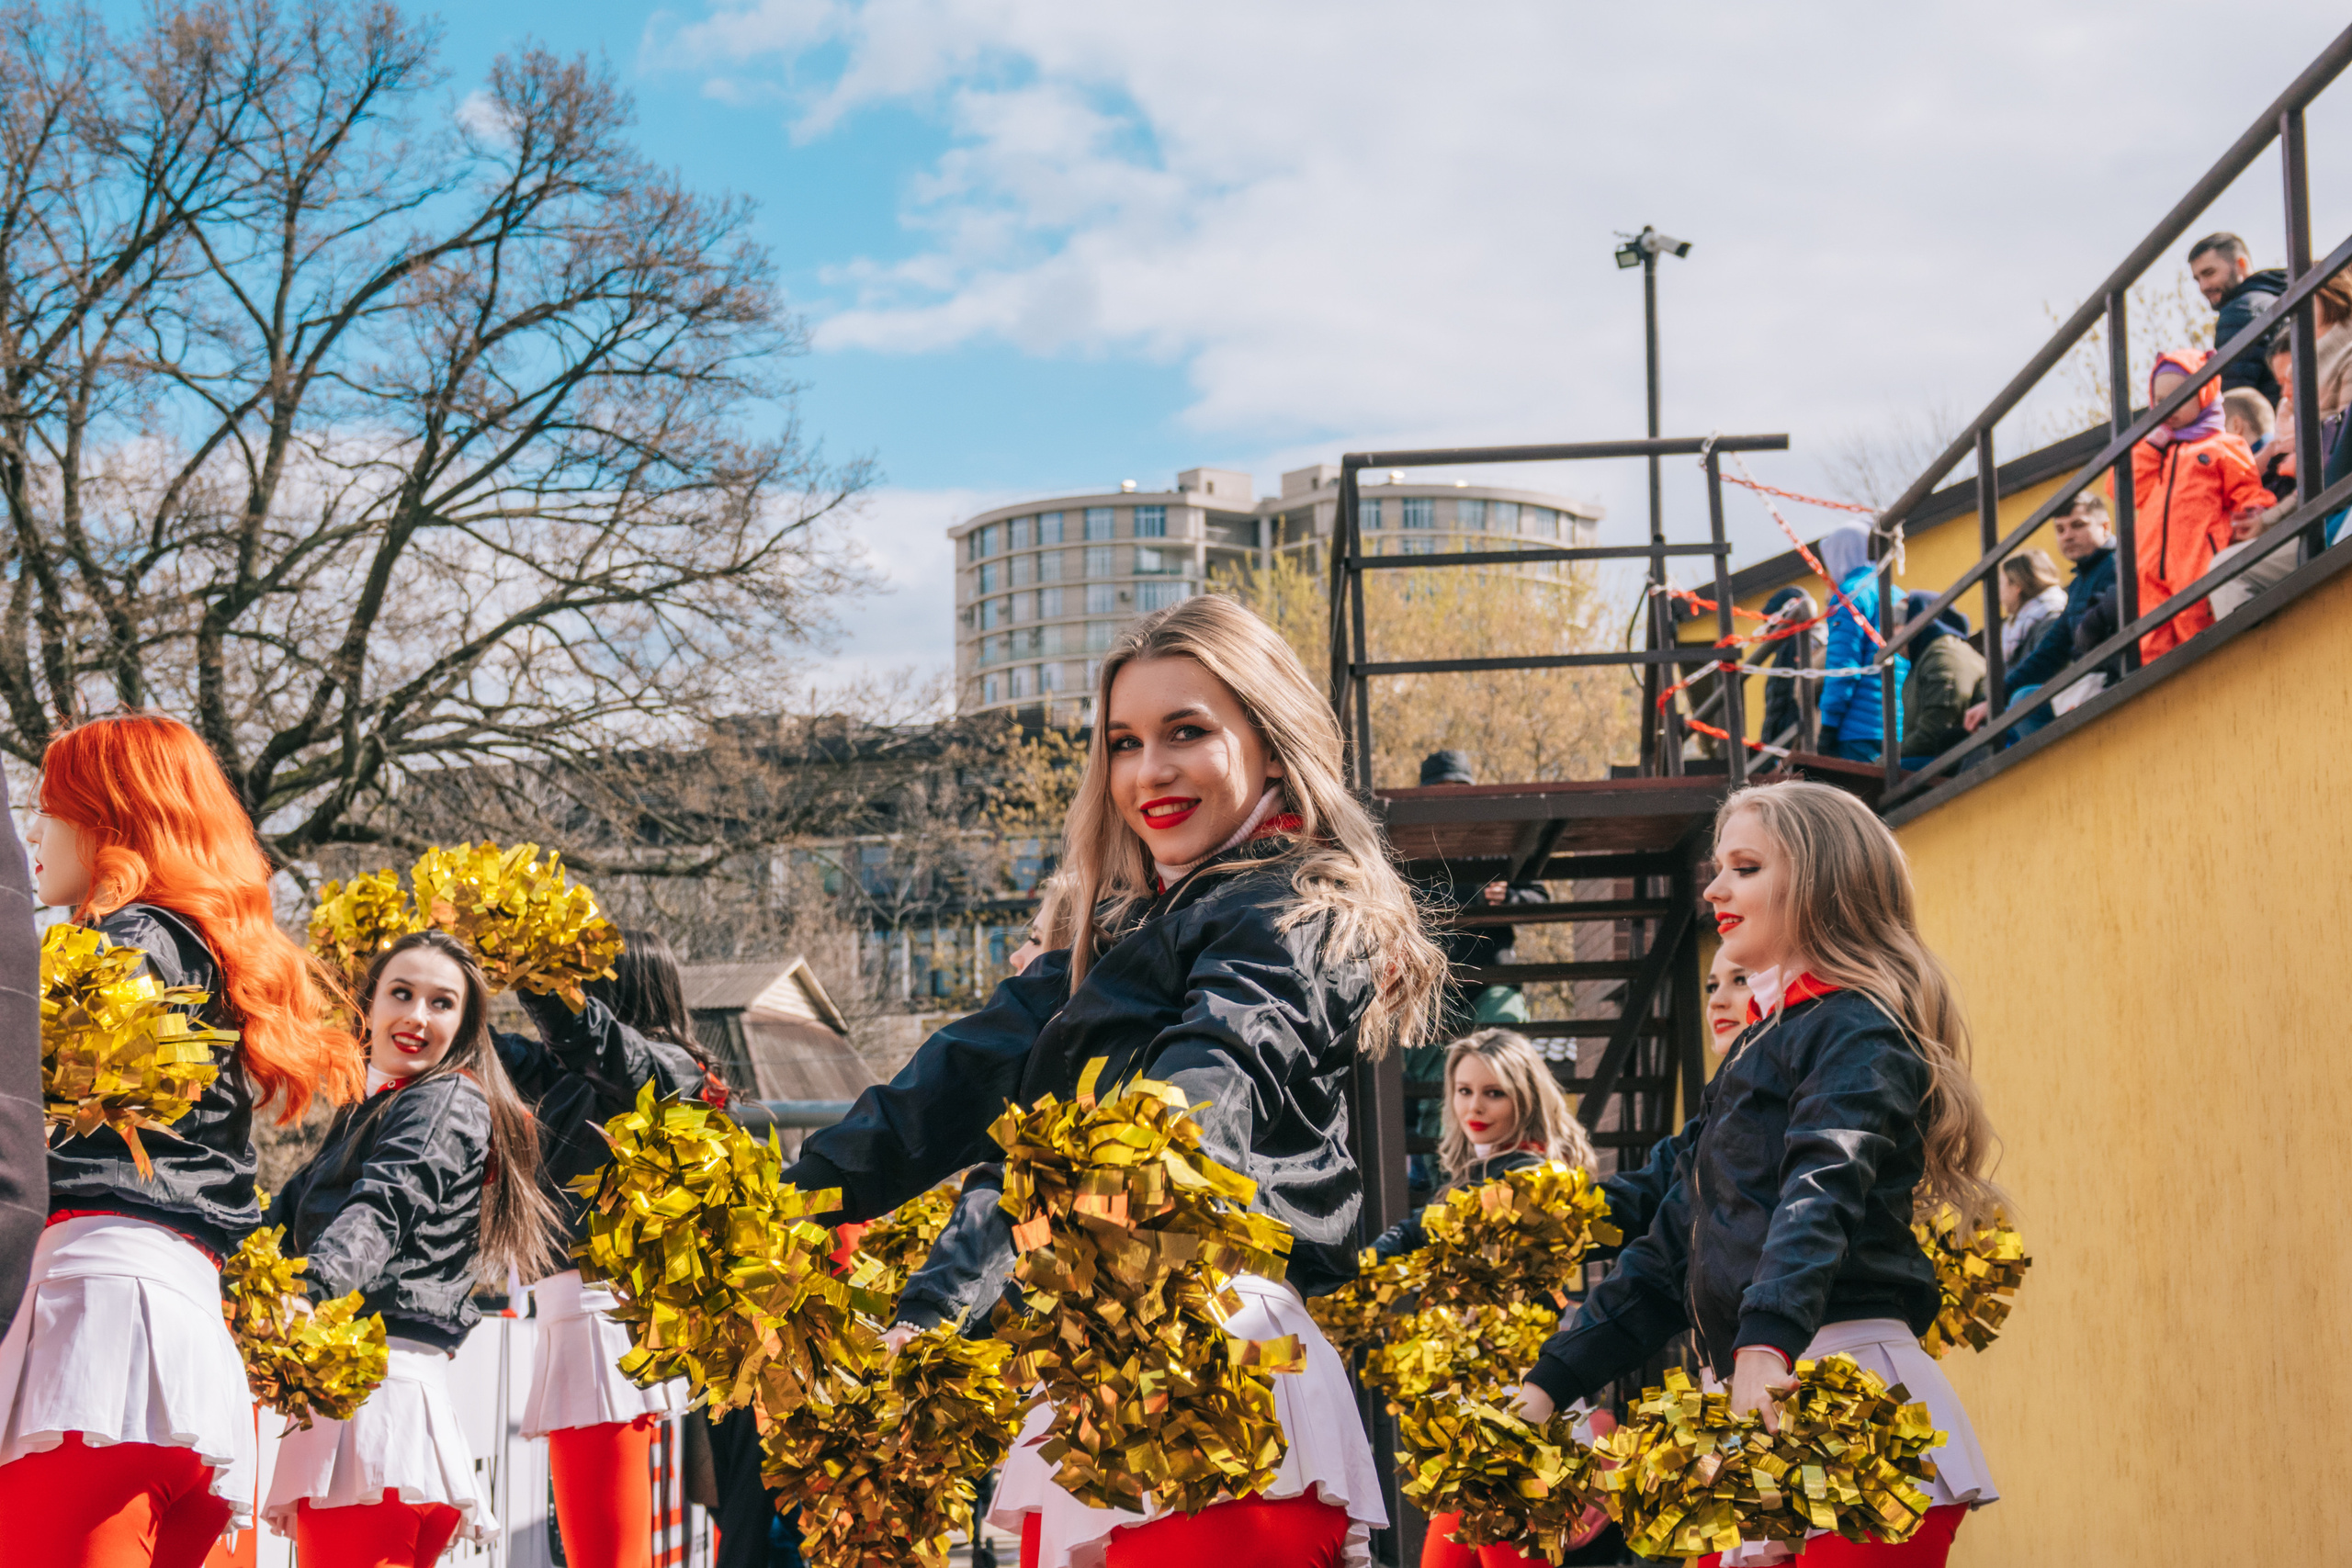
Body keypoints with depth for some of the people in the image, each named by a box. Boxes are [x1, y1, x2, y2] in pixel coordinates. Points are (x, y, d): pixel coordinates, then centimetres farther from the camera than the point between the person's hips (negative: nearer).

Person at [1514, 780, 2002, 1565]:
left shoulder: (1856, 1030, -2)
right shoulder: (1754, 1053, 24)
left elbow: (1821, 1195, -21)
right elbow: (1670, 1251, 26)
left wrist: (1767, 1345, -38)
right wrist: (1549, 1384, 20)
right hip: (1748, 1408, 8)